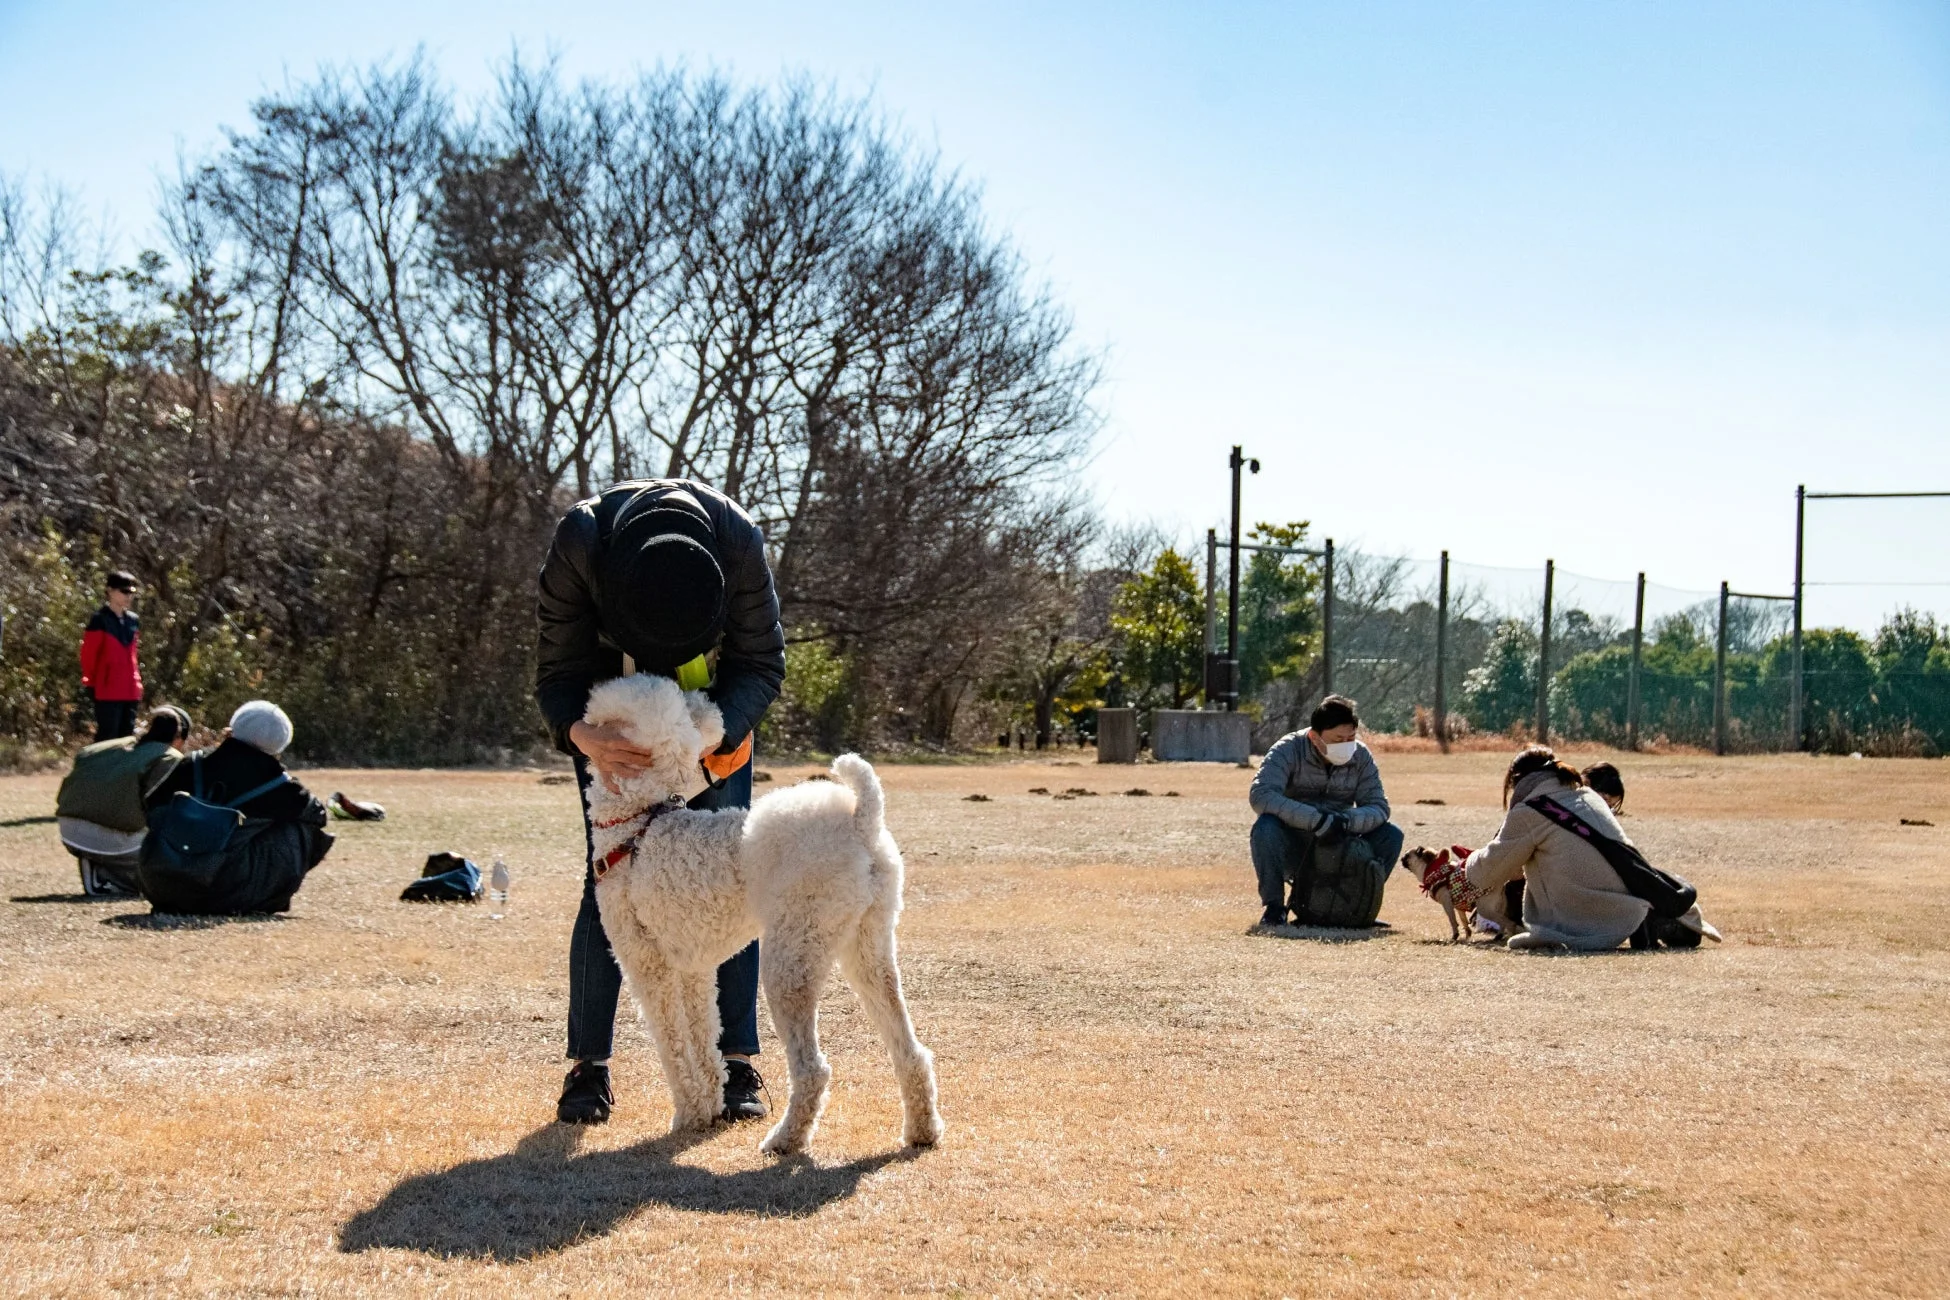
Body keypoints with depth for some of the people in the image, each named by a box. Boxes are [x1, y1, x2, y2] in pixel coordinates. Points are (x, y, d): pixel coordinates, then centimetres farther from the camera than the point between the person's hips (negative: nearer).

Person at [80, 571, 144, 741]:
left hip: (130, 690, 7)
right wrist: (89, 683, -6)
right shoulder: (100, 620, -9)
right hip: (107, 689, -7)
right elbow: (88, 654, -7)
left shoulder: (133, 621, 11)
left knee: (127, 736, 11)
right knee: (107, 737, -6)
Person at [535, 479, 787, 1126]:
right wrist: (580, 733, -44)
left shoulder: (738, 540, -34)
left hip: (714, 709, 1)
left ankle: (738, 1061, -2)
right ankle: (587, 1065, -1)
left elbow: (762, 665, -20)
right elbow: (557, 671, -23)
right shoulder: (581, 543, -35)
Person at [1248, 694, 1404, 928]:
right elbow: (1260, 795, -31)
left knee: (1391, 834, -16)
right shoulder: (1289, 750, -16)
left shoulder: (1361, 757, -3)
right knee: (1266, 827, -34)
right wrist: (1316, 820, -40)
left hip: (1336, 849, 3)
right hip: (1293, 851, -3)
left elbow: (1378, 807, -7)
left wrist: (1346, 821, -31)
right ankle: (1273, 905, -16)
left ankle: (1356, 903, -3)